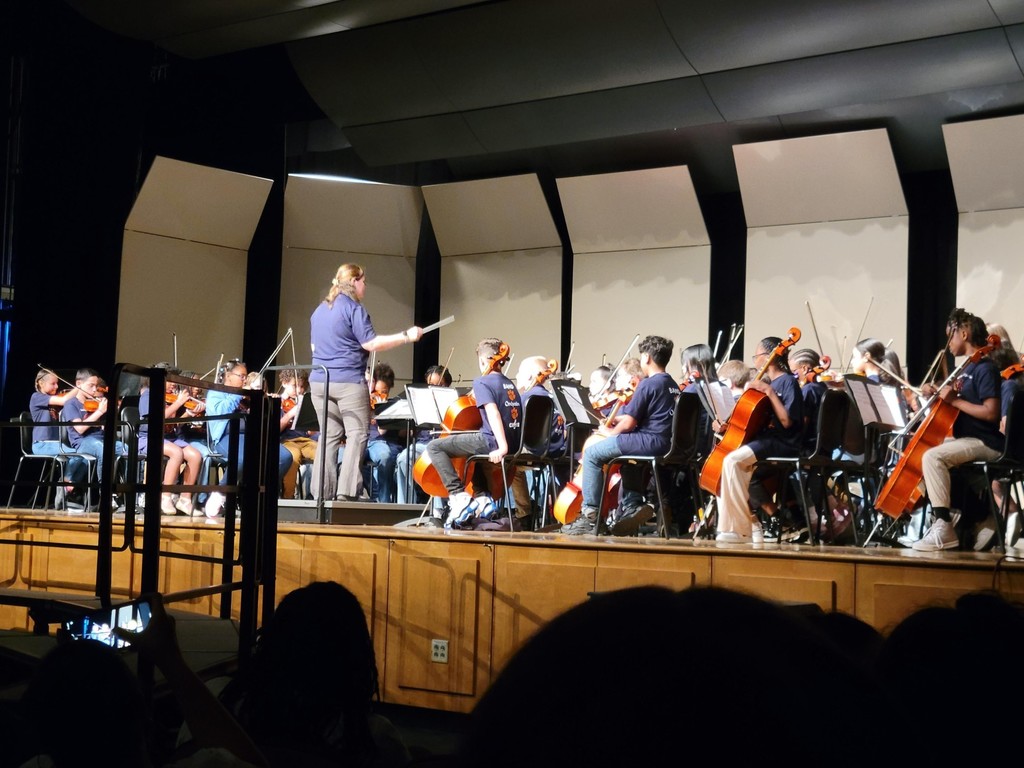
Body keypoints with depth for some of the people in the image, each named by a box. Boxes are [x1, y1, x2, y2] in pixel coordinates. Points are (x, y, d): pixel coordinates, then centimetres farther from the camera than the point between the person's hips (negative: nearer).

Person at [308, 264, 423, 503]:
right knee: (357, 433, -4)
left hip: (319, 381, 7)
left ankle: (322, 492, 4)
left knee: (329, 435, 8)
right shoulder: (353, 308, -8)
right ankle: (347, 491, -13)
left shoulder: (319, 310, 16)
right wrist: (406, 336, -10)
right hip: (349, 381, -7)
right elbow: (370, 343, -14)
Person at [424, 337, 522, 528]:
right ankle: (484, 498, 25)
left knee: (434, 447, -3)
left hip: (492, 442, -8)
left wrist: (502, 447, -28)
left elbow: (493, 413, -20)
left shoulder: (481, 382, -6)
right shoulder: (509, 384, 17)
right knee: (473, 453, 38)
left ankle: (459, 496, -15)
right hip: (514, 442, 8)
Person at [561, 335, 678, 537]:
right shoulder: (672, 385, 14)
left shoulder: (648, 384, -12)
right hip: (666, 442, 9)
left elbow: (628, 423, -13)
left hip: (650, 441, -9)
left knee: (592, 452, -1)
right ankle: (631, 504, 25)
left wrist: (610, 432, 5)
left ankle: (590, 514, 0)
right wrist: (621, 418, 17)